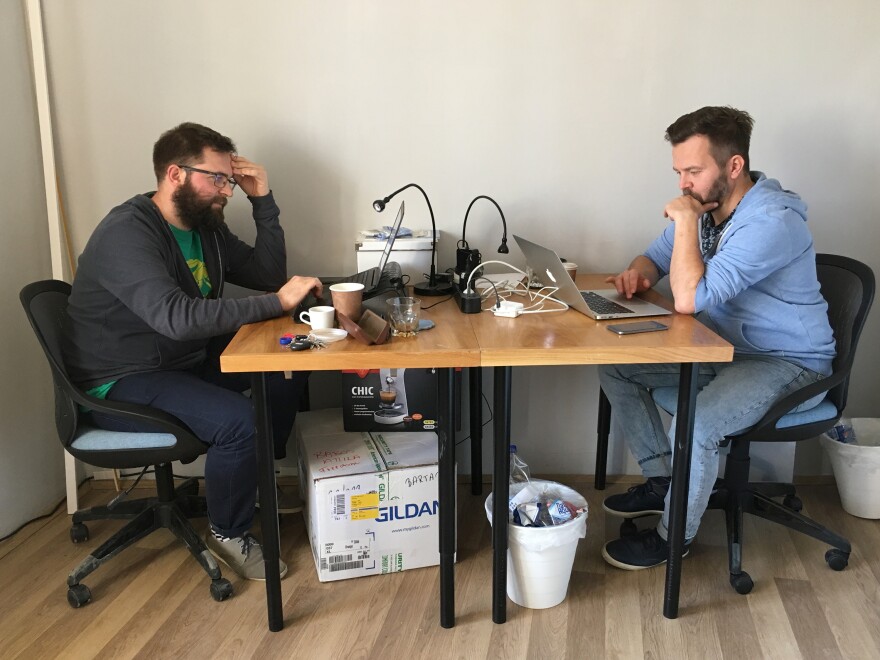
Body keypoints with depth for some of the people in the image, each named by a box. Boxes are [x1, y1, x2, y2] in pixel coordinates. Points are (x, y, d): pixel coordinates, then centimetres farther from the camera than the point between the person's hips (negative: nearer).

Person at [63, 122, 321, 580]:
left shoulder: (206, 226, 5)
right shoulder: (126, 234, -23)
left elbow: (268, 275, 6)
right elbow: (178, 318, -38)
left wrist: (263, 201, -3)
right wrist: (277, 303, -36)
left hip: (189, 361, 9)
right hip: (121, 384, -9)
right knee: (235, 419, -30)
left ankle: (258, 484, 16)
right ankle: (228, 534, -2)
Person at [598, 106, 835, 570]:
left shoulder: (772, 221, -28)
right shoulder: (706, 205, -1)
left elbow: (689, 299, -34)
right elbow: (656, 257, 13)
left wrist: (685, 221, -26)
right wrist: (637, 273, -11)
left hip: (788, 362, -9)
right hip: (724, 347, 9)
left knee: (692, 425, -32)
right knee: (616, 367, 3)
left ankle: (674, 535, -4)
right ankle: (661, 481, 16)